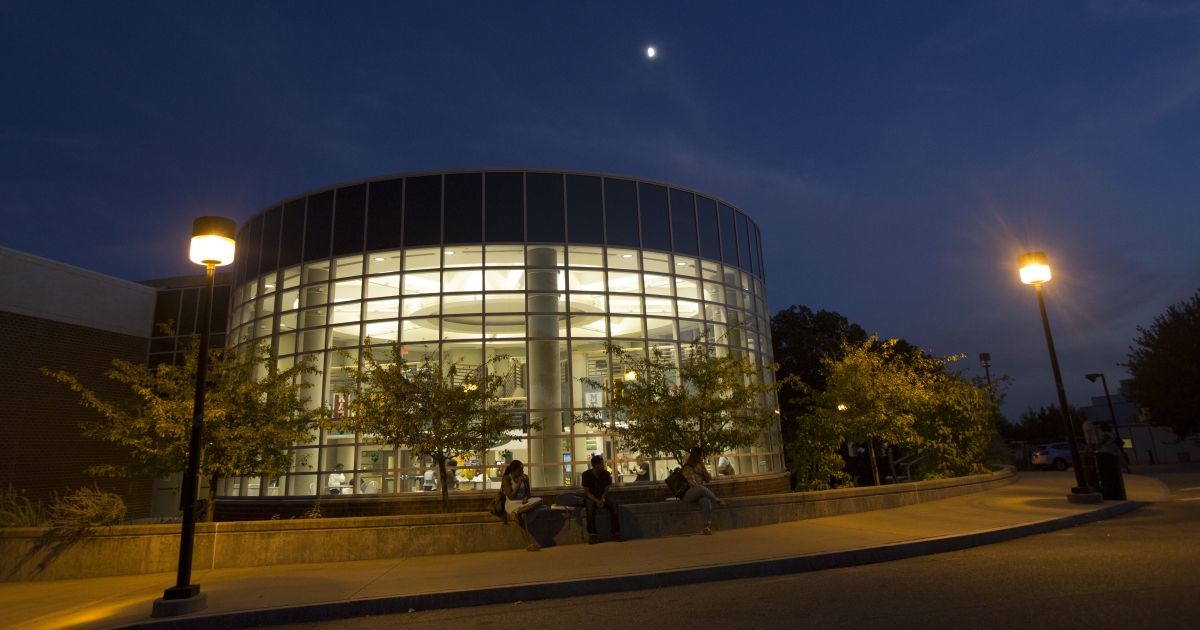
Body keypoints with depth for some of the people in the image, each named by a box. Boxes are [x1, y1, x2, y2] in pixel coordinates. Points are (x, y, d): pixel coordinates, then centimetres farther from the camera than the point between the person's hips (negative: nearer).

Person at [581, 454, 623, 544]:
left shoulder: (606, 474, -7)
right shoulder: (586, 474, -13)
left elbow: (606, 490, -2)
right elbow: (587, 492, -10)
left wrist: (603, 499, -23)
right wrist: (596, 500, -26)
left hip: (602, 496, 2)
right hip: (591, 497, -2)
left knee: (613, 504, -29)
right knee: (590, 506, -37)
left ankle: (616, 533, -27)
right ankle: (592, 534, -34)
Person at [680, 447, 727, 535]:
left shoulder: (700, 466, 16)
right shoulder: (688, 467, -7)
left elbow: (708, 479, 7)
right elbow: (693, 484, -14)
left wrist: (703, 467, -1)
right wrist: (706, 491, -13)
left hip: (699, 494, 6)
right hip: (687, 495, -6)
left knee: (707, 501, -32)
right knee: (701, 488, -39)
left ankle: (707, 526, -39)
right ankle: (719, 502, -27)